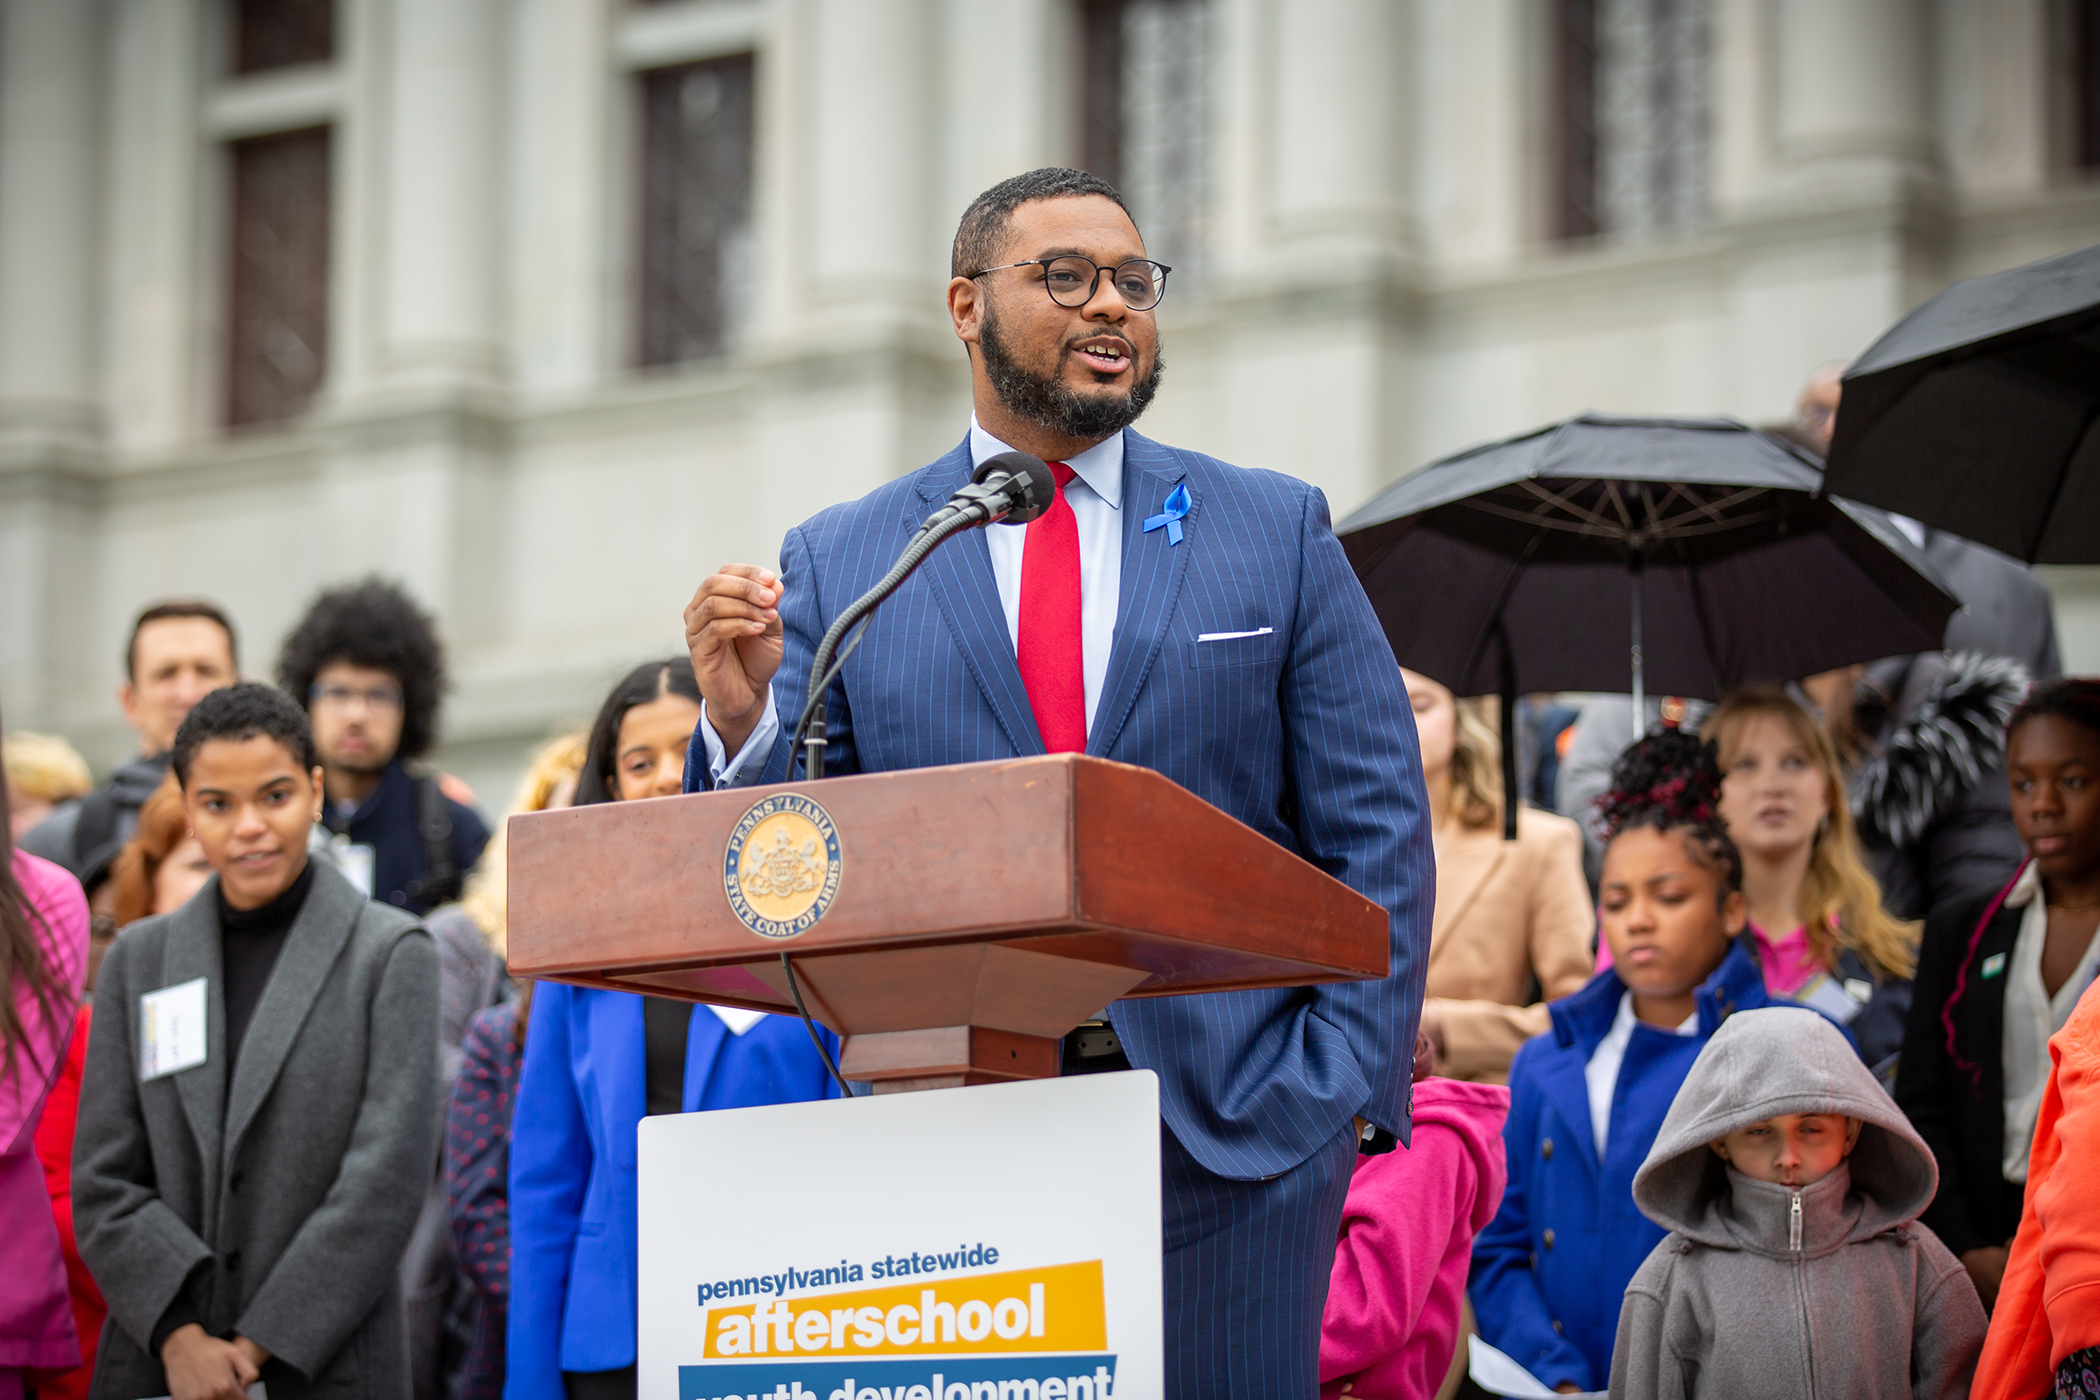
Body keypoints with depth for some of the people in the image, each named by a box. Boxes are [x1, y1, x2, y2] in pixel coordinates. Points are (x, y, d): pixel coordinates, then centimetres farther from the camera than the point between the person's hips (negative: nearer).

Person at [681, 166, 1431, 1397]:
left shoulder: (1276, 532, 9)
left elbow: (1377, 831, 5)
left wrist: (1346, 1083, -6)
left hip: (1234, 1136, 0)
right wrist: (744, 723, -15)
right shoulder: (838, 563, 8)